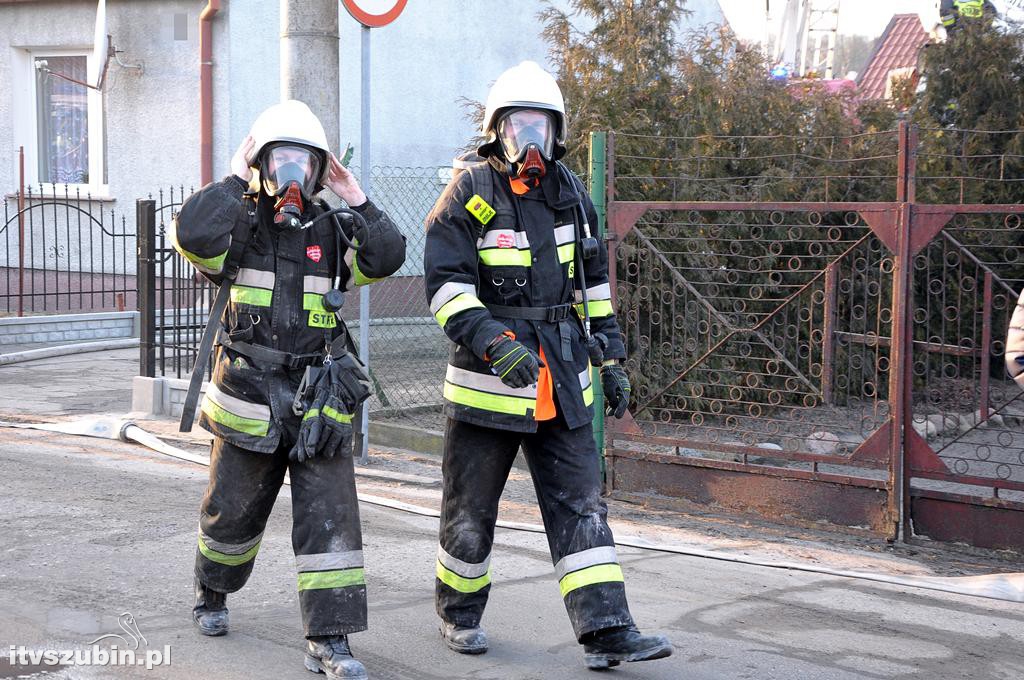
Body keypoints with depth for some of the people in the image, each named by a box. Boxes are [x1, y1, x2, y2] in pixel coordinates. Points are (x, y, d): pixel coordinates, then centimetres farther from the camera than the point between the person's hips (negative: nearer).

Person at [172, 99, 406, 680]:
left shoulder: (332, 232, 7)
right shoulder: (240, 228, -1)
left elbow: (386, 256, -10)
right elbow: (193, 233, -23)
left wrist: (353, 196, -7)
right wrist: (236, 181, -13)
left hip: (320, 403, 1)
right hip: (251, 397, -1)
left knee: (330, 518, -6)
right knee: (233, 512, 14)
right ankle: (213, 596, 42)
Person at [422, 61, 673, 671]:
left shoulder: (570, 194, 10)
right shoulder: (470, 195, -8)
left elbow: (593, 280, 18)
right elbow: (447, 286, -15)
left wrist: (611, 356, 15)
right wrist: (495, 343, -28)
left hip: (562, 384, 4)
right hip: (488, 380, -4)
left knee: (581, 505, -2)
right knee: (471, 510, 9)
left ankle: (607, 631, -5)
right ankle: (460, 614, 30)